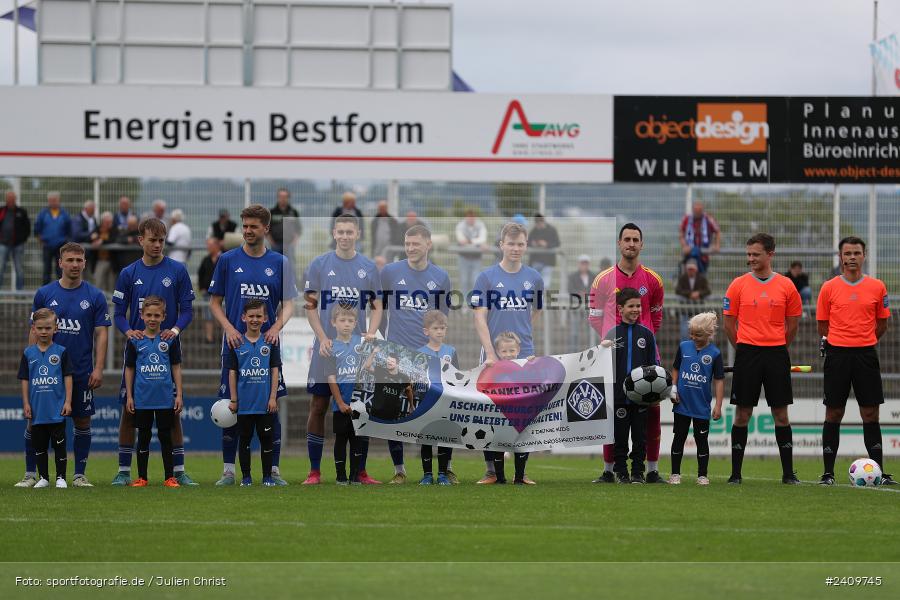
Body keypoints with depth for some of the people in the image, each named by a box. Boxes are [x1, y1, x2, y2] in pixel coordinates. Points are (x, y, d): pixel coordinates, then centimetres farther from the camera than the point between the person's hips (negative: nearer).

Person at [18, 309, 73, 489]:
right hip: (37, 410, 2)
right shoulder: (28, 353, 4)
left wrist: (68, 401, -4)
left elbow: (68, 378, 1)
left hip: (57, 409, -2)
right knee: (39, 445, 8)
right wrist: (26, 403, 3)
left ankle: (60, 477, 7)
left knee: (59, 444, 1)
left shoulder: (61, 352, -1)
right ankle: (43, 477, 17)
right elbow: (25, 380, 7)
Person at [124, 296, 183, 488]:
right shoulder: (135, 341, 2)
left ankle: (169, 477, 10)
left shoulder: (170, 340, 2)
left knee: (165, 436, 5)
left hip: (166, 398, 0)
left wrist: (179, 394, 3)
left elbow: (176, 368, 7)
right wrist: (129, 396, 4)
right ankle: (141, 477, 13)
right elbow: (129, 369, 7)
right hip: (142, 398, 0)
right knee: (144, 437, 6)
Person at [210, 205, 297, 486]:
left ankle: (274, 470, 7)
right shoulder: (228, 260, 4)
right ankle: (228, 471, 7)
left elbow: (288, 304, 9)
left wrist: (276, 327, -9)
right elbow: (215, 302, 6)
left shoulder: (279, 263, 6)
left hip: (268, 344, 1)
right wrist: (229, 328, -9)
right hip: (235, 343, -1)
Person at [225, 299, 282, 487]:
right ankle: (246, 476, 15)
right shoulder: (237, 344, 2)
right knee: (245, 439, 7)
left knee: (267, 439, 3)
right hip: (245, 402, 0)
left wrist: (273, 397, -4)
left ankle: (267, 476, 11)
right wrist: (233, 399, 1)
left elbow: (275, 371, 2)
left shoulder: (270, 343, 2)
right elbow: (232, 372, 4)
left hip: (266, 402, 0)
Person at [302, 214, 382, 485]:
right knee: (318, 406, -1)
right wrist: (323, 339, -10)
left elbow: (377, 307, 11)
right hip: (326, 349, -2)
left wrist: (371, 333, -7)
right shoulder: (319, 264, 2)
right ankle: (314, 471, 4)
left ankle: (361, 471, 10)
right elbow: (310, 306, 1)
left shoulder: (369, 268, 7)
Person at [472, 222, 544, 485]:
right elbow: (480, 318, -7)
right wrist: (490, 353, -14)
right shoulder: (486, 277, -3)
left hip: (525, 356, 3)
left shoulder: (534, 278, 6)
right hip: (495, 356, -2)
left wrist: (520, 334, 10)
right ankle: (492, 470, 8)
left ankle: (520, 473, 9)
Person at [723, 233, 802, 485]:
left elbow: (792, 324, 11)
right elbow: (729, 322, 7)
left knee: (781, 414, 2)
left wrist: (777, 347, 11)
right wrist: (744, 348, 7)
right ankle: (735, 472, 5)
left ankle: (788, 473, 8)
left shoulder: (786, 286, 3)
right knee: (742, 414, 0)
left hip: (777, 354, 1)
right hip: (747, 354, -1)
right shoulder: (739, 285, 1)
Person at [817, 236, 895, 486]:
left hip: (866, 353, 1)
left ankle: (879, 472, 4)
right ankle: (828, 472, 6)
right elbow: (823, 325, 9)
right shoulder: (829, 288, 2)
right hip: (837, 355, -1)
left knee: (871, 414, 1)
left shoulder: (877, 287, 5)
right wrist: (836, 343, 7)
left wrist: (864, 342, 11)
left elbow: (882, 324, 13)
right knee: (834, 414, 1)